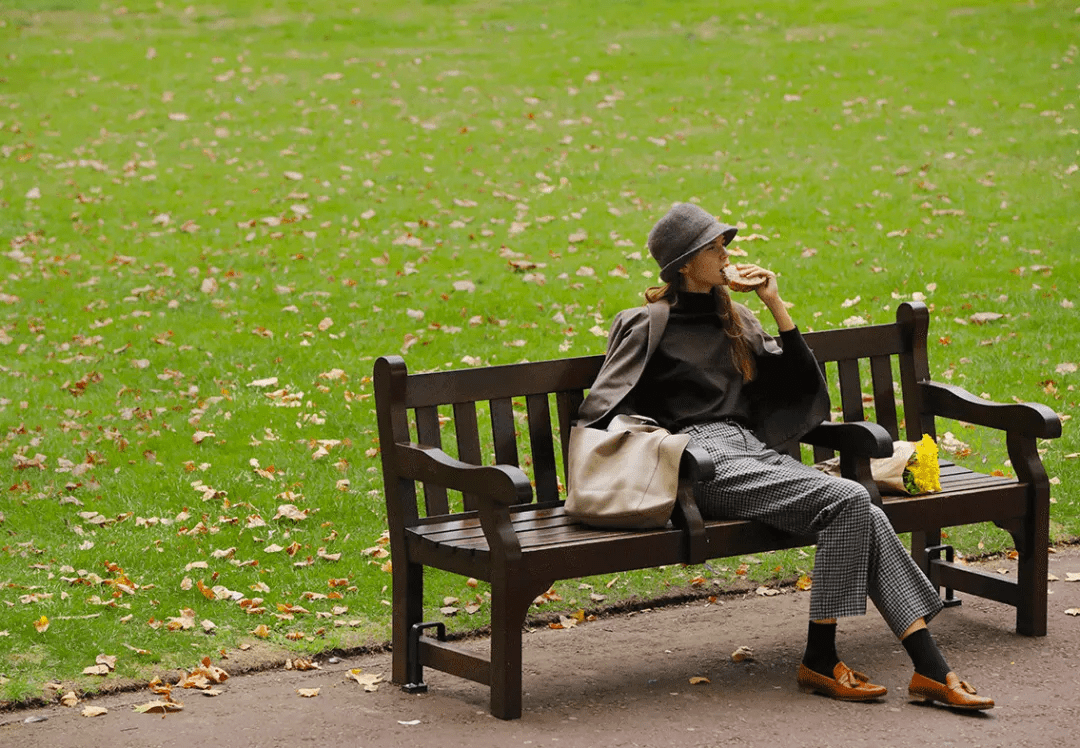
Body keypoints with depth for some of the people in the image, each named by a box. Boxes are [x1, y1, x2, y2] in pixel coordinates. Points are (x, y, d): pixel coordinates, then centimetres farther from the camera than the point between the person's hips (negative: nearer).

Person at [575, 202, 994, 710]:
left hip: (753, 451, 6)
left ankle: (931, 670, -25)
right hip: (704, 460, -6)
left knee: (867, 519, -20)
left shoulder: (735, 321, 25)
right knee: (848, 501, -26)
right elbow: (601, 412, 2)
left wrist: (777, 307, 13)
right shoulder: (650, 326, 6)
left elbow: (803, 385, 20)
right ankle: (820, 661, -19)